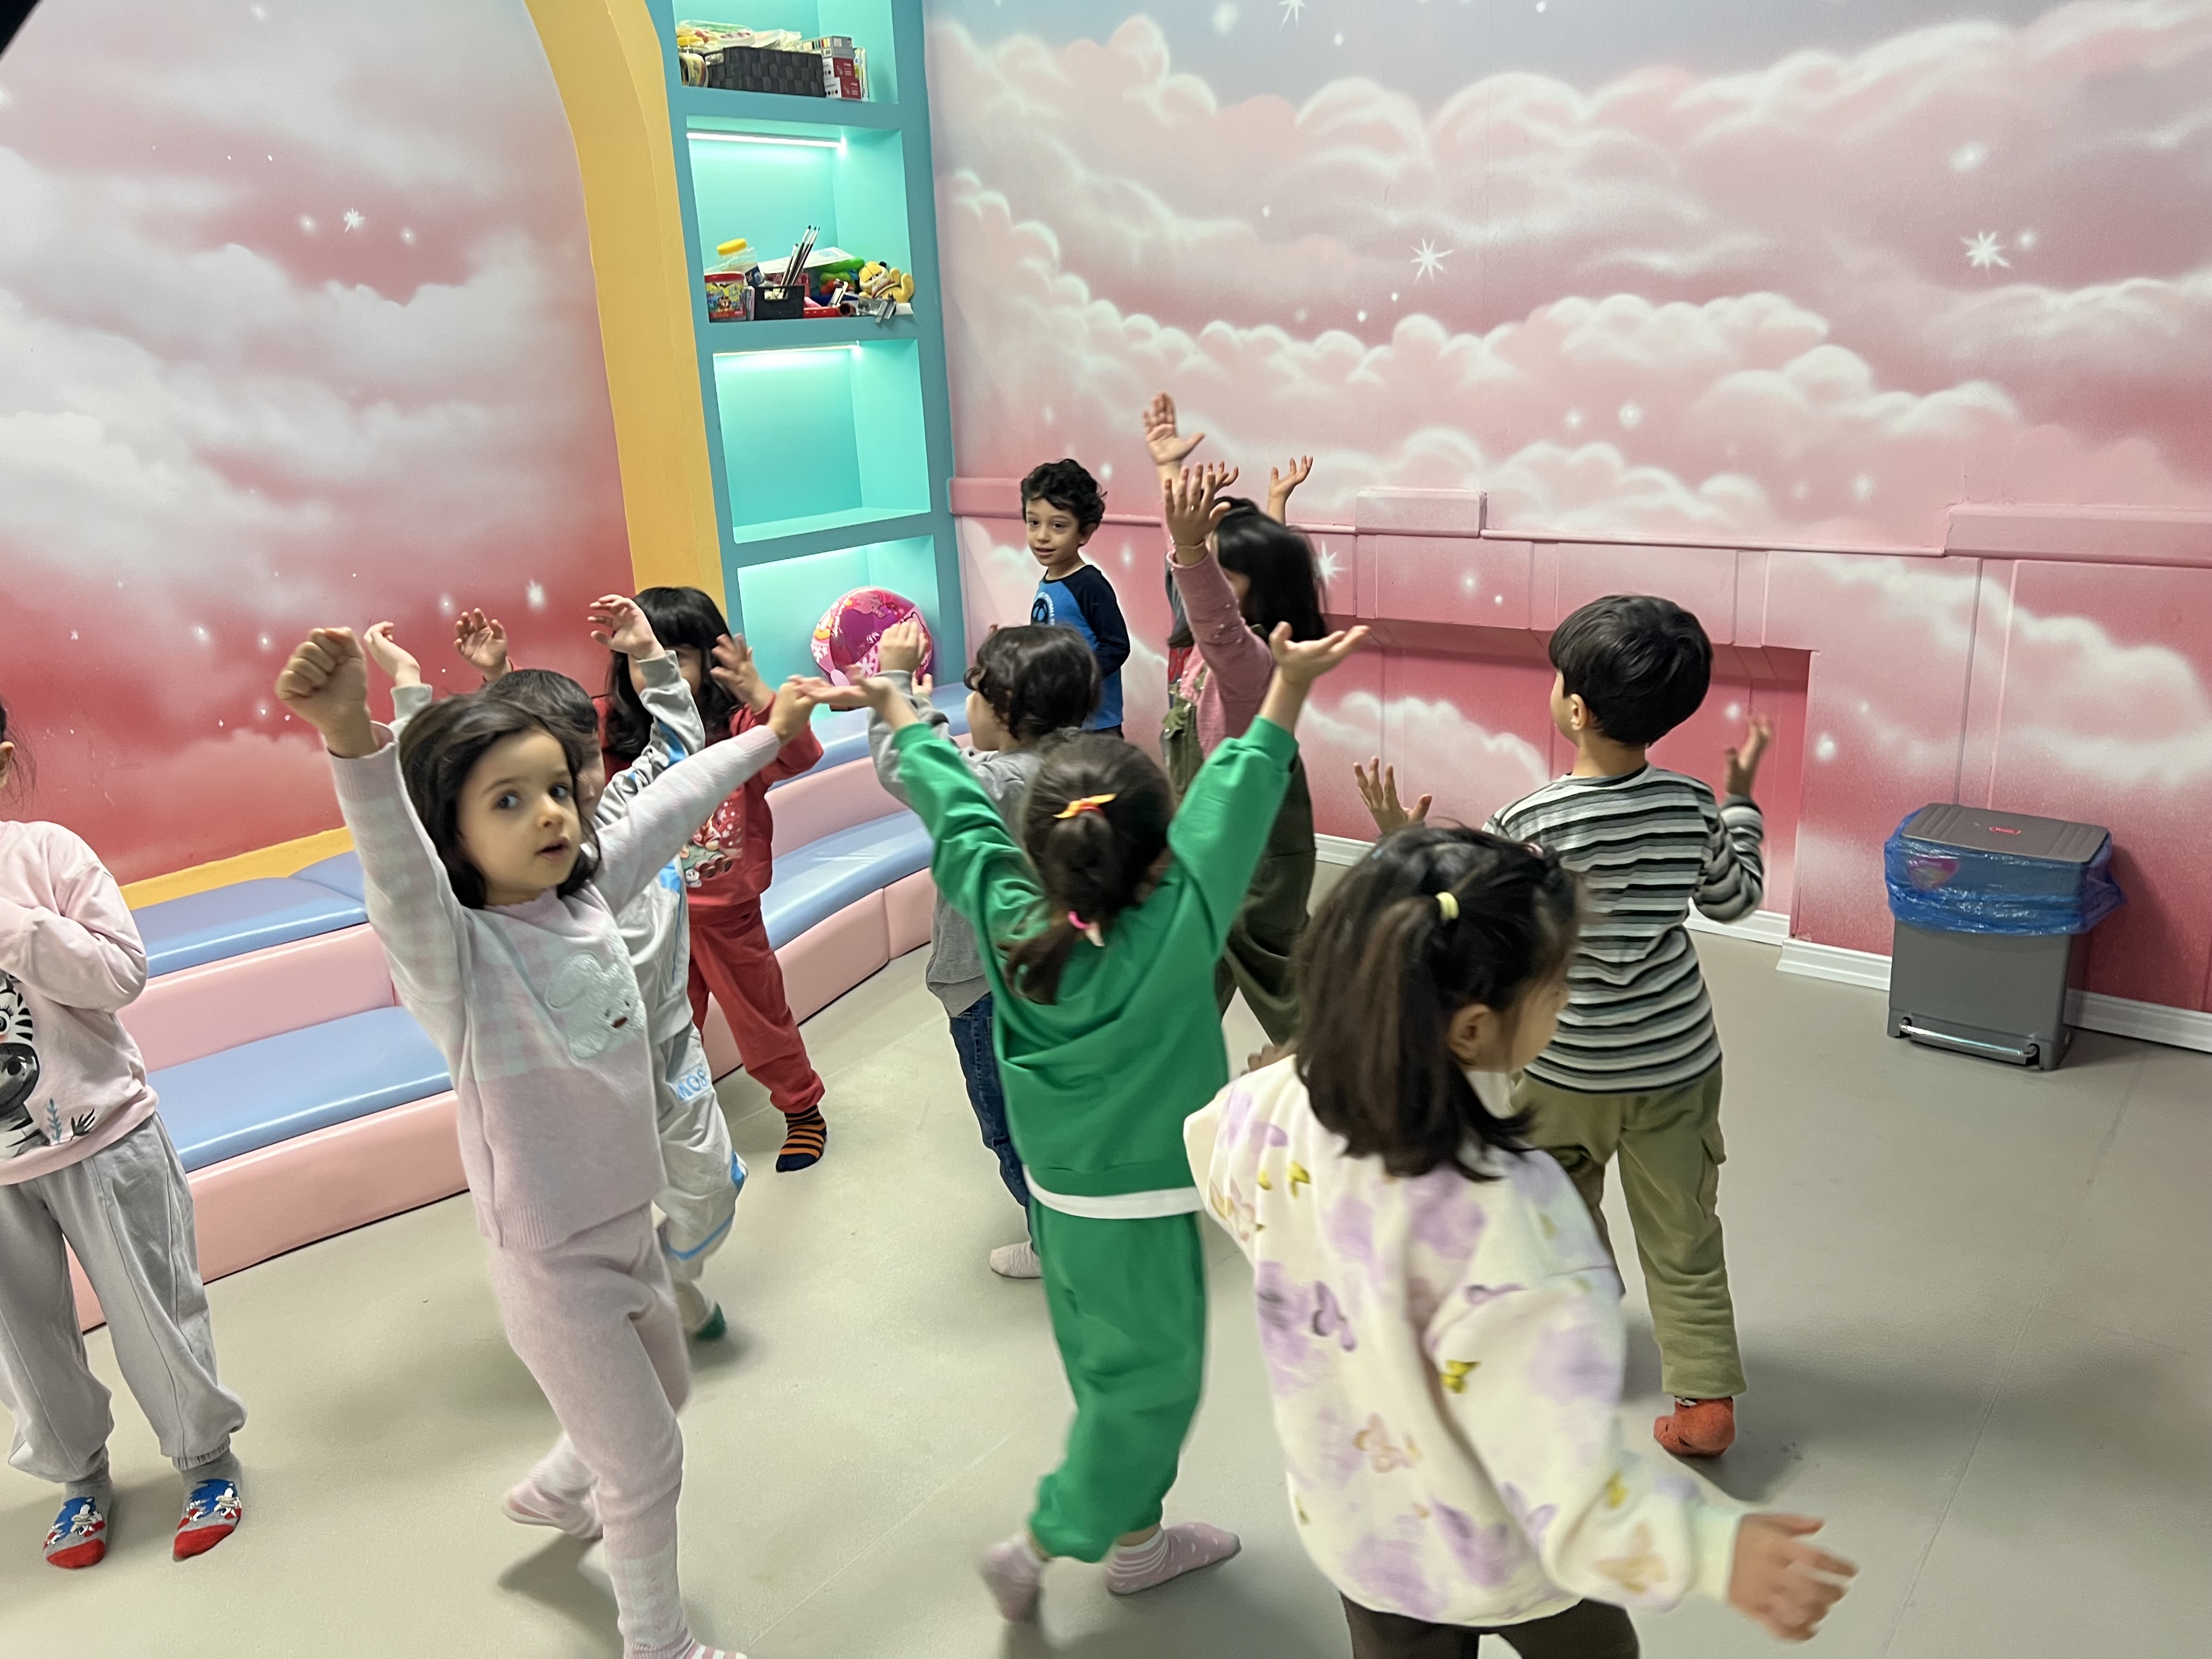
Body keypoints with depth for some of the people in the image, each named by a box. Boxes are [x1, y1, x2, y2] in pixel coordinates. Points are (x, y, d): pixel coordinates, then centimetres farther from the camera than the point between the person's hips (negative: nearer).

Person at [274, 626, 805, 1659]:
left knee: (663, 1391, 31)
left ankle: (554, 1492, 60)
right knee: (647, 1466, 10)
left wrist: (769, 731, 18)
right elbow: (395, 865, -44)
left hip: (631, 1223, 7)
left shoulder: (589, 894, -6)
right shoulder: (452, 951, -24)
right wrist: (350, 737, -63)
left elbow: (675, 801, 6)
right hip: (554, 1263, -7)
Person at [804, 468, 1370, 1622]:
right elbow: (1235, 798, -23)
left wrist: (900, 715, 11)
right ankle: (1042, 1542, 23)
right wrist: (1288, 686, -16)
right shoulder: (1174, 931, -26)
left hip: (1057, 1192, 6)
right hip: (1139, 1210, -6)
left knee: (1109, 1374, 23)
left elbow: (955, 804, -2)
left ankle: (1136, 1536, 42)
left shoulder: (1008, 917, -15)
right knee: (1150, 1384, 14)